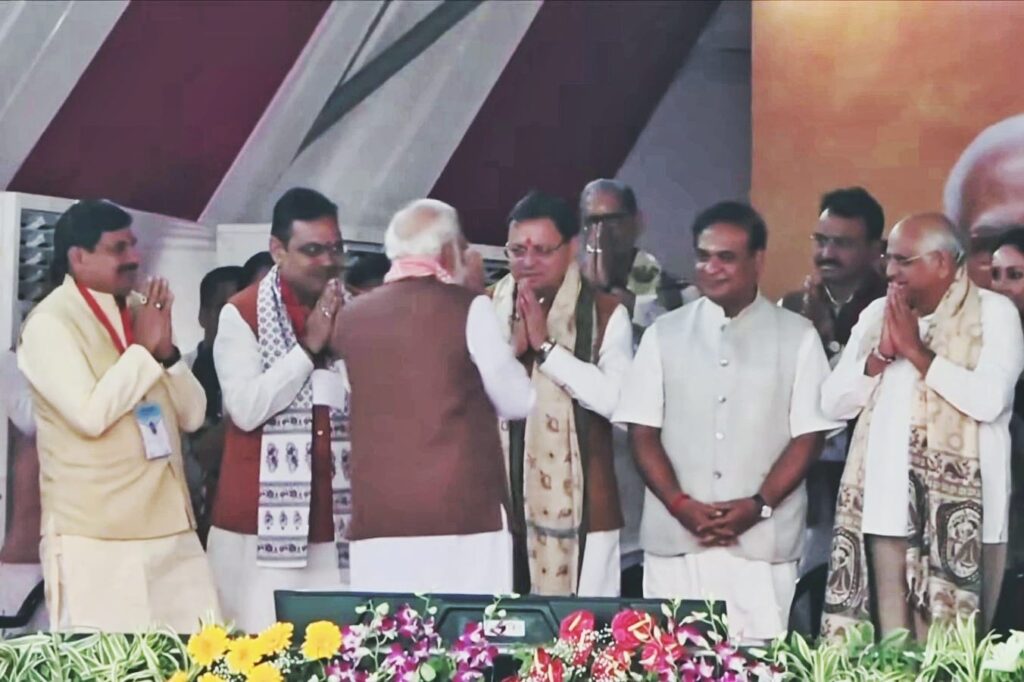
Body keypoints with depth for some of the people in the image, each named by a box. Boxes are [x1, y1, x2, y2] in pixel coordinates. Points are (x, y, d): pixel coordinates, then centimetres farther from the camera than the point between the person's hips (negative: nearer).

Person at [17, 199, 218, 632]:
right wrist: (142, 348, -11)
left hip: (170, 526, 7)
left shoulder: (142, 312, 14)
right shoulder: (50, 323, -8)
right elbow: (91, 414, -21)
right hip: (95, 536, -7)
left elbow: (192, 415, 12)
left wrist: (165, 350, -4)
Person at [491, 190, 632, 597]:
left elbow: (617, 399, -15)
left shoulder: (605, 315, -2)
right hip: (499, 501, 3)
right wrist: (512, 347, -11)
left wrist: (544, 345, -15)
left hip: (577, 504, -3)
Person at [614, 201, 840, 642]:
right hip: (674, 539, 2)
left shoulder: (797, 337, 5)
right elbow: (643, 431, 6)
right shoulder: (664, 334, 9)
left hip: (762, 544, -1)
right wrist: (680, 504, -8)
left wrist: (759, 505, -11)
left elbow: (808, 435, 2)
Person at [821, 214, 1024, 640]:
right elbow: (833, 403, 10)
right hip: (887, 505, 4)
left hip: (960, 506, -4)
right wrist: (881, 354, -4)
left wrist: (915, 350, -9)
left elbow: (989, 400, -16)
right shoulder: (877, 313, 14)